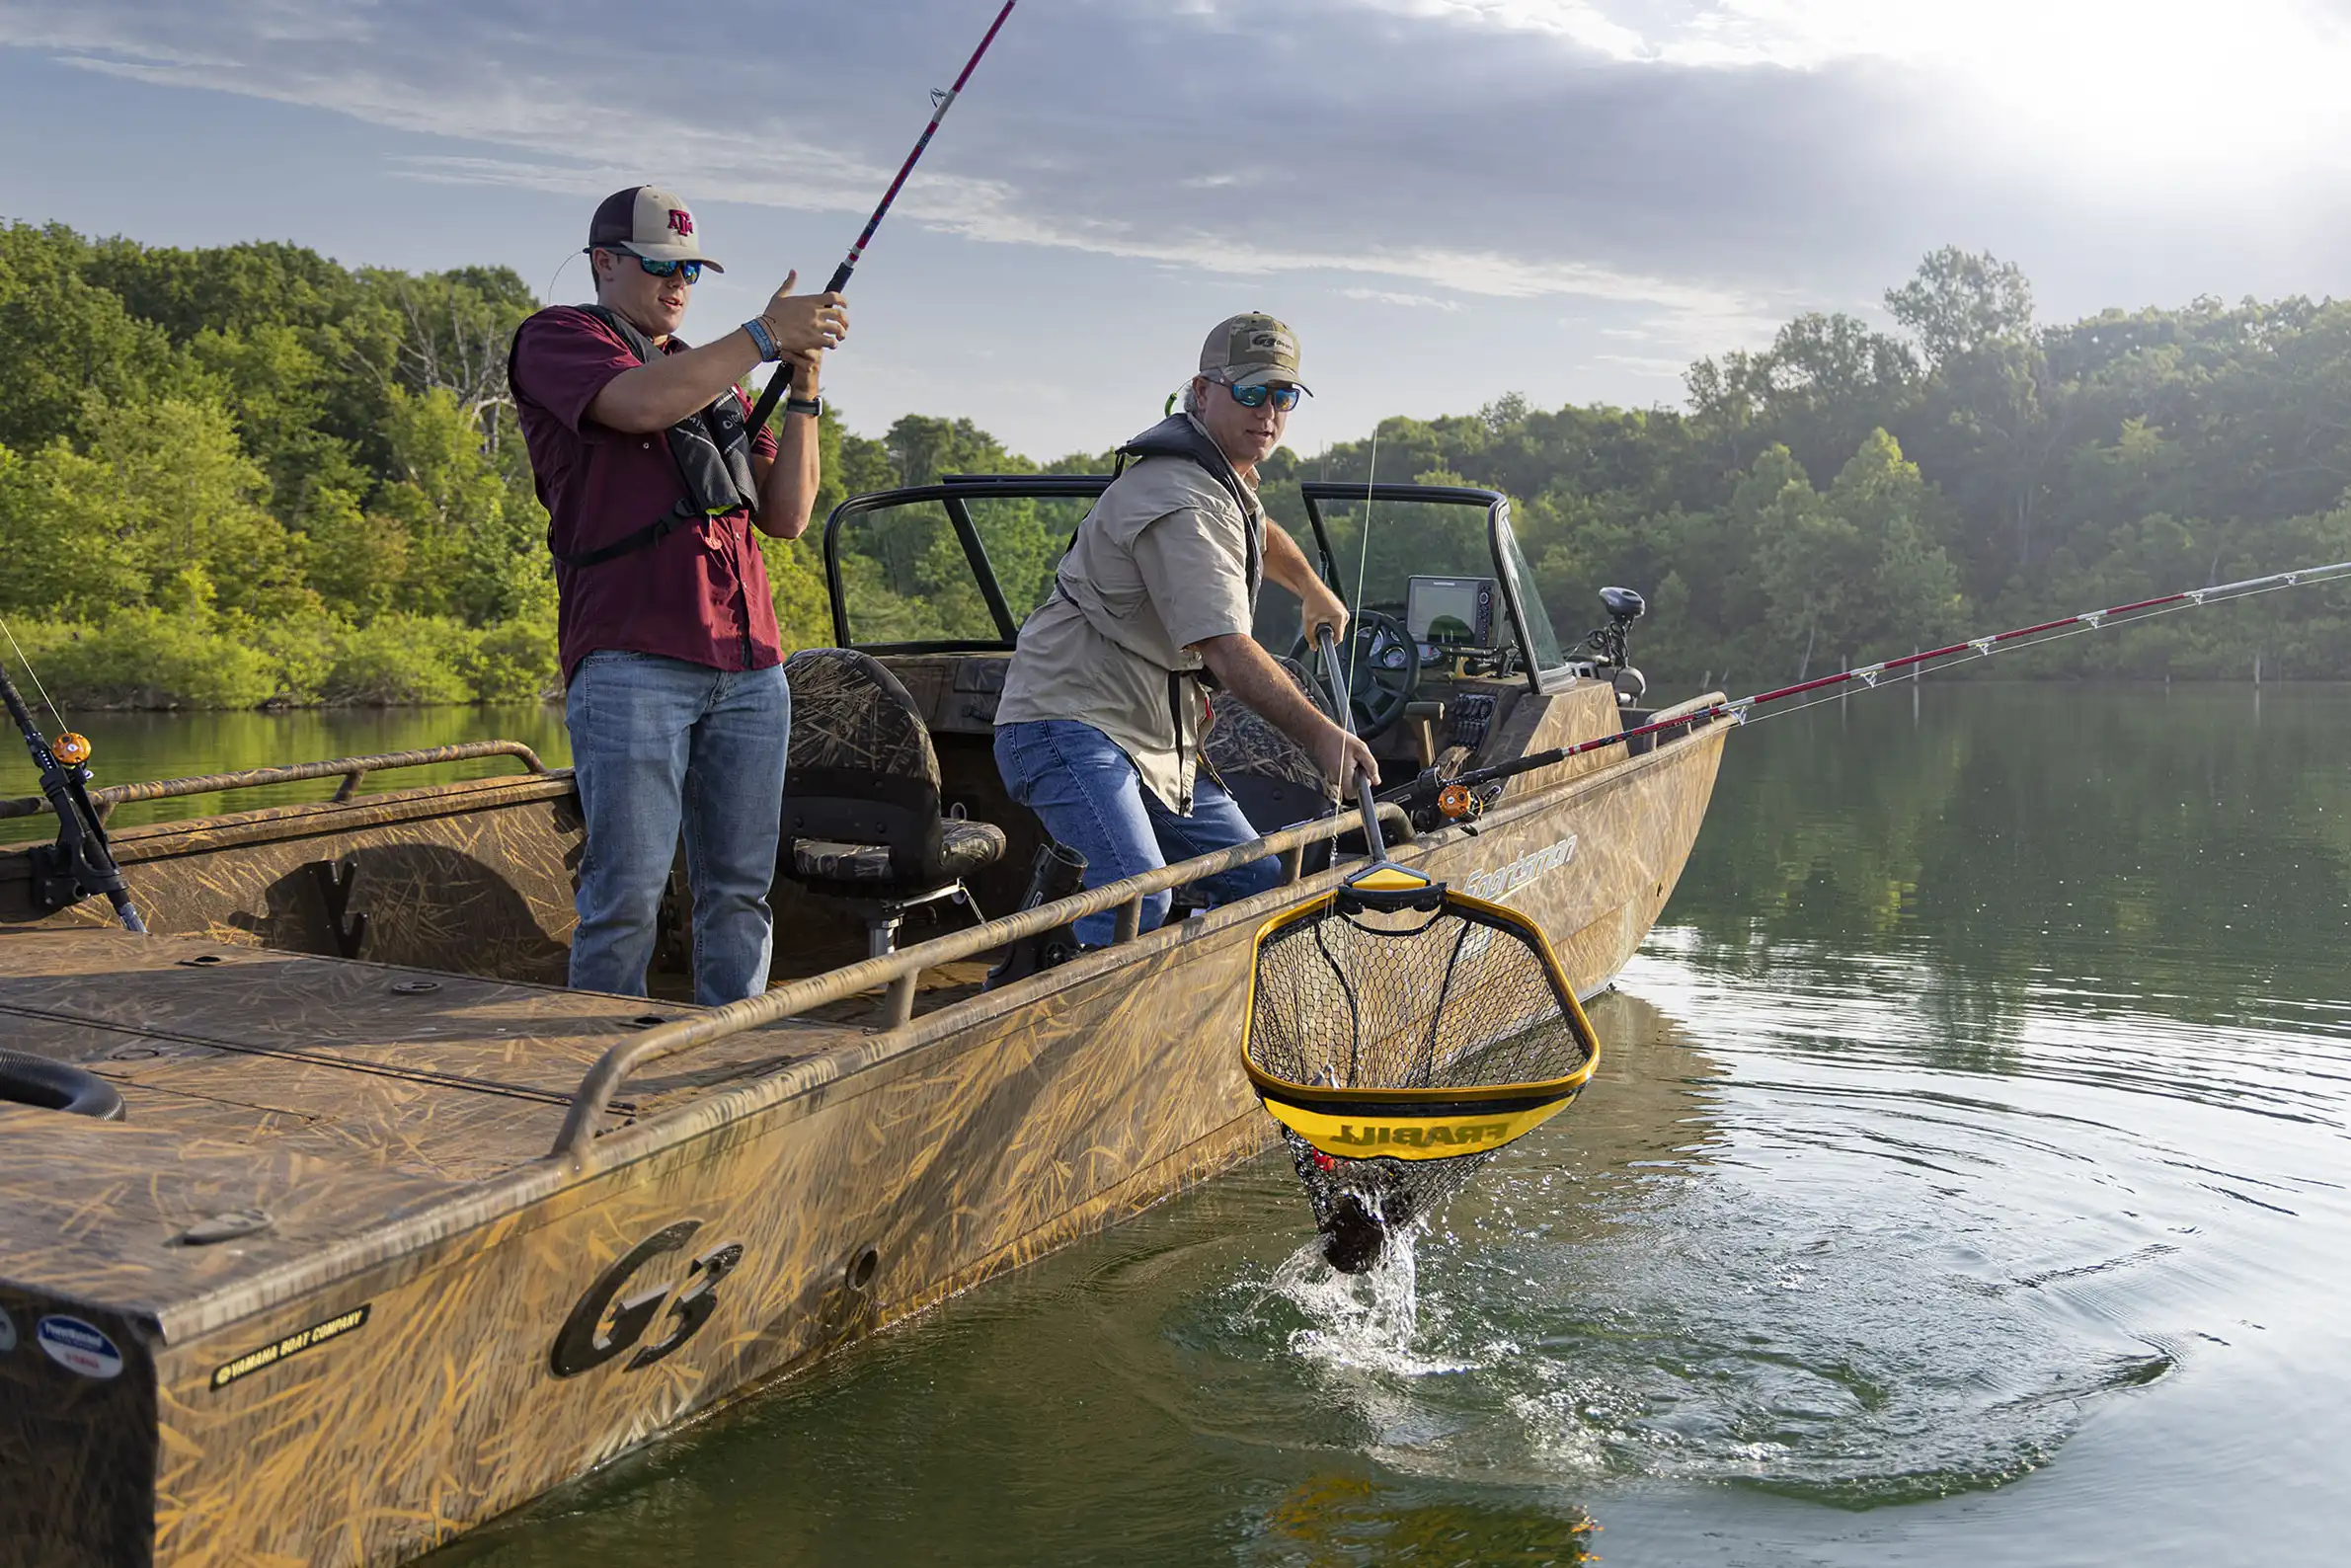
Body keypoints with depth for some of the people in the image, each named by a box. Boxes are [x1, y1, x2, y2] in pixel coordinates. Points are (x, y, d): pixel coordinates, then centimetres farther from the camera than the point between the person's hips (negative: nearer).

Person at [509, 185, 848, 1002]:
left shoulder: (715, 379, 27)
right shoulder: (557, 339, 10)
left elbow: (786, 515, 18)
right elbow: (641, 402, -13)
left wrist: (802, 389, 8)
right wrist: (764, 333, -8)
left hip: (748, 664, 6)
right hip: (631, 660, -6)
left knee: (739, 889, 4)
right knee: (627, 892, -9)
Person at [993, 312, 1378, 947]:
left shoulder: (1228, 476, 15)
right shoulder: (1182, 501, -20)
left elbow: (1256, 534, 42)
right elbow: (1230, 654, -28)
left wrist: (1314, 591, 53)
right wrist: (1321, 736, -33)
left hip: (1154, 741, 11)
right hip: (1071, 726, -11)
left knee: (1262, 885, 5)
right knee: (1138, 899, -32)